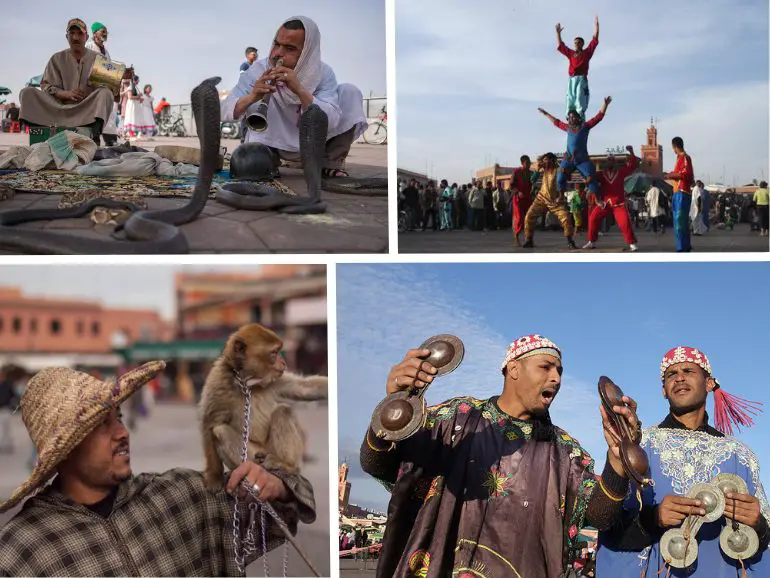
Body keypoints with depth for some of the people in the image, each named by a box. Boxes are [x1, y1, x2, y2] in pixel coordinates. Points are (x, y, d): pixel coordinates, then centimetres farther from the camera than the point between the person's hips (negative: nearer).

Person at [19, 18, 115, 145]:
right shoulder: (57, 58, 11)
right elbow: (46, 86, 4)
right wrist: (66, 94, -15)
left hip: (88, 110, -1)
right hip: (61, 106, 1)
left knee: (106, 93, -30)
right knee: (27, 92, -15)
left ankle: (94, 139, -46)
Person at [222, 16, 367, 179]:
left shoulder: (323, 73, -16)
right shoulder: (258, 71, -16)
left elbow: (331, 122, -29)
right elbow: (224, 112, -22)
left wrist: (300, 91, -44)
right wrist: (251, 97, -44)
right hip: (276, 145, -1)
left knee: (349, 92, -16)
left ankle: (332, 164, -7)